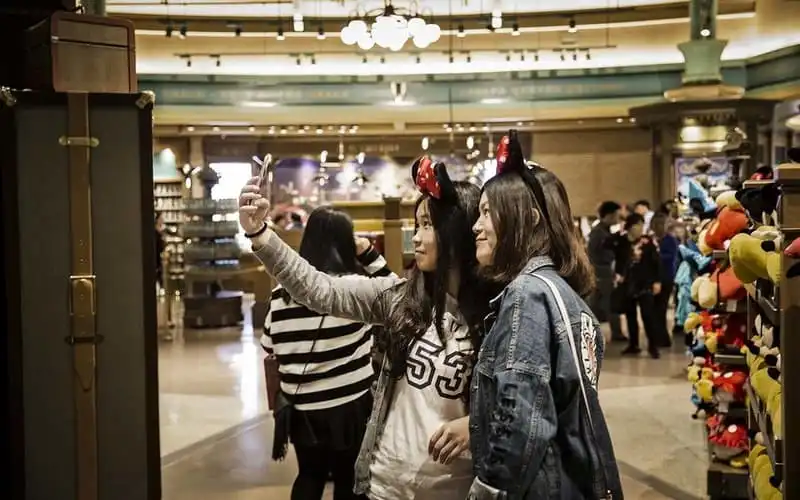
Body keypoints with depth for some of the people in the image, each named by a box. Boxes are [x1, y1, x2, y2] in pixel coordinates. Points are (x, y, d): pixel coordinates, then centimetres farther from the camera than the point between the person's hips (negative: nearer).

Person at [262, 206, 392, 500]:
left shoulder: (282, 292, -3)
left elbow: (269, 348, 5)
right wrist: (369, 255, 1)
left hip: (302, 407, 4)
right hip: (350, 406, -4)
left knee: (309, 476, 22)